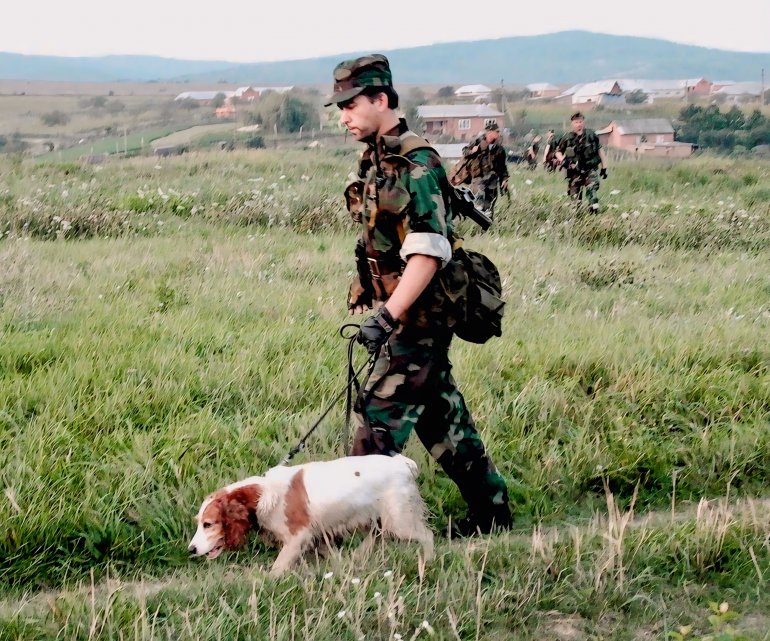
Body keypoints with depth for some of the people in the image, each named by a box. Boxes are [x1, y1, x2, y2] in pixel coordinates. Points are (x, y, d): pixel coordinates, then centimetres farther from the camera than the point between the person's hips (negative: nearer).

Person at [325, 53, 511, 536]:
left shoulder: (416, 164, -17)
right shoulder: (375, 162, 12)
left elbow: (427, 253, -24)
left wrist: (387, 316, -28)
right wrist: (373, 306, 20)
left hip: (420, 315, -10)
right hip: (406, 316, 10)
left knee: (379, 413, -9)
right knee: (440, 412, 16)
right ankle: (492, 509, 27)